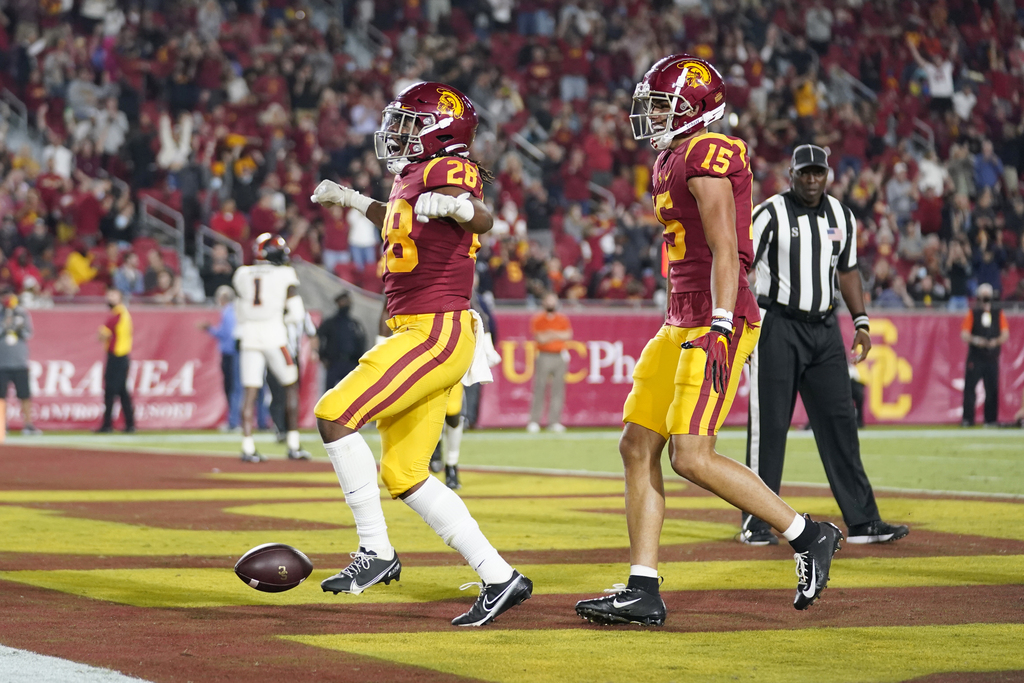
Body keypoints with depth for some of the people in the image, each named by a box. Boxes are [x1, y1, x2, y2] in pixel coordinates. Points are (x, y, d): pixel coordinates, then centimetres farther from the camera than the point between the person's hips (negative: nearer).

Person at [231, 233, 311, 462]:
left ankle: (247, 447, -4)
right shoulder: (285, 276, -2)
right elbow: (297, 313, -3)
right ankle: (293, 446, 8)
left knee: (249, 393, 4)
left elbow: (240, 313, 13)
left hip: (249, 337, 3)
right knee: (291, 387, 11)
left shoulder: (243, 275, 9)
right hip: (274, 336, -3)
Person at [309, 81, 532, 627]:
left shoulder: (446, 171, -12)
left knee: (335, 415, -17)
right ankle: (499, 578, 12)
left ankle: (375, 551, -10)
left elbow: (482, 220, -30)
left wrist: (457, 206, -50)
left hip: (438, 332, -10)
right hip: (415, 332, 10)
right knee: (404, 476, 9)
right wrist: (352, 201, 39)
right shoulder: (413, 178, 16)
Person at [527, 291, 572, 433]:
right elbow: (538, 337, -7)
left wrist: (549, 335, -8)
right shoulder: (537, 319, 5)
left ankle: (554, 421, 1)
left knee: (558, 389, -1)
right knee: (539, 389, -8)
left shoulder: (563, 319, 13)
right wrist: (558, 336, -6)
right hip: (544, 356, -3)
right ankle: (534, 422, -7)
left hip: (560, 356, 3)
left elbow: (568, 335, -1)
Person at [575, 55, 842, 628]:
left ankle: (809, 537, -2)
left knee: (692, 458, -15)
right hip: (684, 322, 10)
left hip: (717, 322, -10)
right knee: (638, 446, 5)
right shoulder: (675, 161, 19)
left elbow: (725, 251, -18)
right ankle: (643, 593, 6)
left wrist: (718, 328, -25)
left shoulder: (706, 156, -11)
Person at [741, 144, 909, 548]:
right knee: (769, 425, -4)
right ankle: (756, 525, 3)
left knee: (840, 423, 4)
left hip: (824, 329, 5)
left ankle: (862, 521, 6)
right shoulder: (770, 215, -7)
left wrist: (861, 321, 13)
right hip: (777, 327, -5)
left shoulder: (841, 218, 10)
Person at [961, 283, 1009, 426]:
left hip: (992, 358, 2)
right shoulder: (972, 314, 7)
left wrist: (996, 341, -15)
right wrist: (975, 340, -19)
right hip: (975, 357, -2)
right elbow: (964, 335, 0)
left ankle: (991, 419, 4)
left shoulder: (998, 314, 12)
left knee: (992, 389, -2)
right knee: (970, 387, -7)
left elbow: (1005, 334, 5)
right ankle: (967, 419, -4)